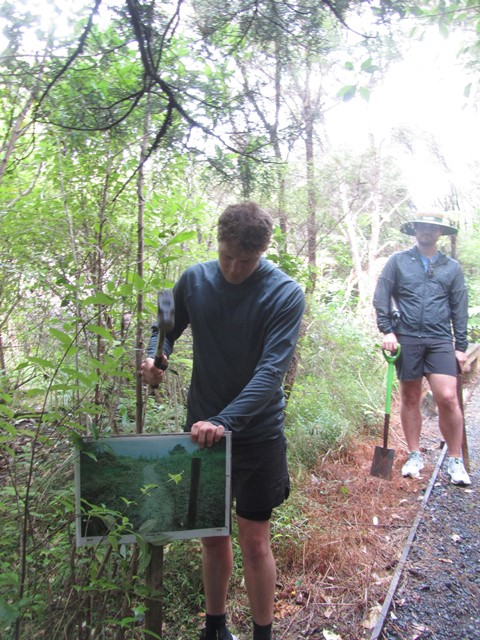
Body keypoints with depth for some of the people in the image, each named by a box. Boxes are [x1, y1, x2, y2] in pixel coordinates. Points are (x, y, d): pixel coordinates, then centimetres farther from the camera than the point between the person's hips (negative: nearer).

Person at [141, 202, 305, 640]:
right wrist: (156, 357, -11)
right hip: (202, 429, 4)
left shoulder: (286, 294, -15)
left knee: (254, 541, 6)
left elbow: (271, 371, -22)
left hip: (257, 434, -3)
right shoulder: (194, 279, -4)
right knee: (212, 537, 17)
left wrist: (224, 422, -31)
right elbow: (165, 328, 11)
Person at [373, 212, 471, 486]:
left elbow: (460, 309, 11)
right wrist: (387, 330, -6)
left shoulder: (452, 267, 11)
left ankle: (456, 461, 6)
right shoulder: (398, 261, 7)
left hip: (440, 340, 0)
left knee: (448, 398, -11)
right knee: (410, 398, 8)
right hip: (406, 339, 0)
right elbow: (381, 297, 4)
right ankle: (415, 456, 22)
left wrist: (461, 346, 7)